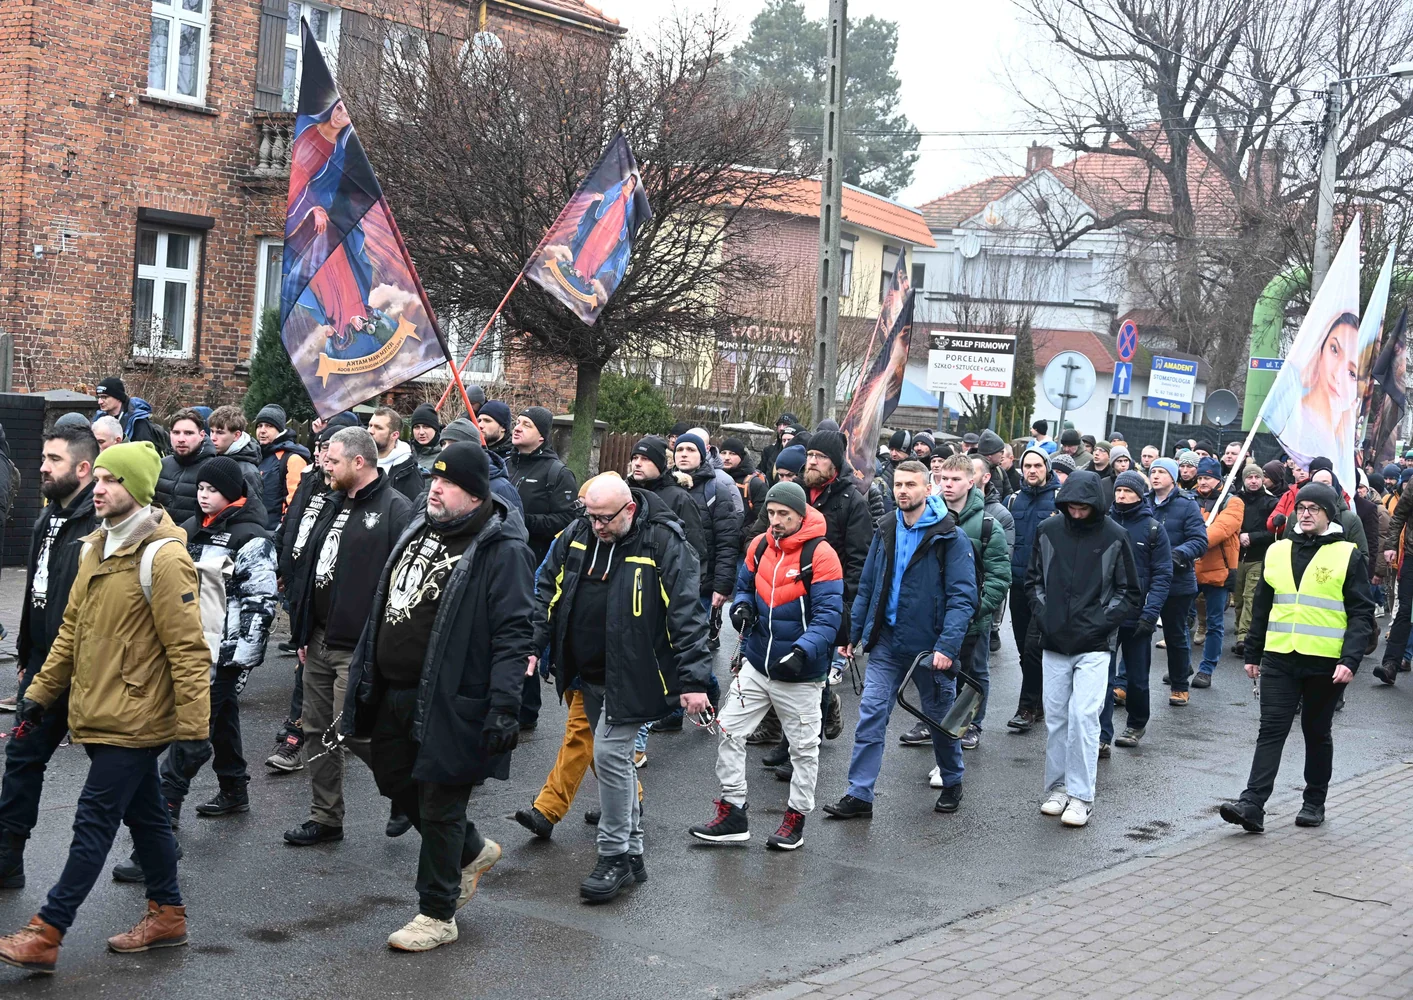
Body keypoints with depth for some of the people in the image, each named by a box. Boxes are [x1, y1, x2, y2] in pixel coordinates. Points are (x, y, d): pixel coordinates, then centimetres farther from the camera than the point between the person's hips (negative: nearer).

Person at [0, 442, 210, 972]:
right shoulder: (96, 548, 11)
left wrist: (193, 724, -19)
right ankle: (167, 914, 28)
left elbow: (187, 647, -18)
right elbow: (72, 629, 18)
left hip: (133, 718, -8)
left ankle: (45, 934, 1)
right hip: (98, 715, 9)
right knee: (144, 813, 17)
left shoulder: (162, 556, -17)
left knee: (94, 821, -4)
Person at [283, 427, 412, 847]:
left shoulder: (396, 511, -13)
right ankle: (325, 818, 23)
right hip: (320, 640, 9)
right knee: (318, 731, 12)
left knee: (351, 730, -8)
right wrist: (303, 631, 18)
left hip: (359, 648, -9)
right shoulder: (333, 505, 15)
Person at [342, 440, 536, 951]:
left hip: (448, 700, -9)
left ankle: (437, 914, 19)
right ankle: (473, 851, 42)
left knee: (438, 807, 3)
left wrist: (504, 707, -25)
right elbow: (384, 605, 19)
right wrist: (365, 673, 20)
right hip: (393, 693, 9)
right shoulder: (419, 530, 9)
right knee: (395, 782, 21)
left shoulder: (502, 551, -17)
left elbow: (513, 635, -20)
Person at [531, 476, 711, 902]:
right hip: (588, 675, 7)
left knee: (609, 754, -12)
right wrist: (530, 646, 0)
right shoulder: (576, 535, 2)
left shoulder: (664, 542, -15)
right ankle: (632, 852, 25)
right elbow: (546, 591, 11)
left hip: (631, 676, -7)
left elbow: (687, 614, -15)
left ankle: (615, 856, 2)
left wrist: (693, 679, -18)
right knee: (615, 758, 14)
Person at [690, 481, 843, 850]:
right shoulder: (760, 548, 3)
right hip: (756, 665, 5)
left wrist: (802, 651, -32)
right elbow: (744, 586, 18)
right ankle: (731, 815, 12)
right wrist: (741, 607, -5)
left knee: (804, 747, 10)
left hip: (800, 673, -5)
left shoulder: (820, 555, -16)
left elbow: (828, 615, -19)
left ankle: (796, 818, 26)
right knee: (729, 731, 3)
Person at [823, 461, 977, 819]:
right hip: (886, 642, 4)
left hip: (929, 646, -4)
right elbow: (867, 588, 13)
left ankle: (952, 783, 33)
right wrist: (854, 634, 9)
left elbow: (962, 597, -16)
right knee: (871, 715, -4)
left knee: (941, 717, 12)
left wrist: (947, 645, -25)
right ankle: (859, 795, -1)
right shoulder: (885, 533, 6)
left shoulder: (950, 538, -11)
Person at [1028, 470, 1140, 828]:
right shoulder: (1048, 531, 4)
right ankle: (1057, 787, 19)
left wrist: (1100, 623, -8)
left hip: (1094, 645, -3)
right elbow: (1033, 580, 15)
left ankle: (1081, 795, -4)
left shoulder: (1114, 536, -3)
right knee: (1055, 717, 8)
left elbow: (1130, 593, 3)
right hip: (1055, 643, 3)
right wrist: (1043, 614, 1)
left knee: (1083, 716, -10)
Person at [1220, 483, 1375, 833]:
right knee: (1271, 729, -4)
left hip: (1325, 663, -3)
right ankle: (1252, 804, -10)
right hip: (1279, 659, 3)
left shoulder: (1347, 556, -2)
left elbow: (1362, 614, -5)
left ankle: (1314, 802, 24)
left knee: (1317, 732, 11)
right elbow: (1262, 607, 16)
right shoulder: (1277, 552, 9)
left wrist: (1350, 660, -15)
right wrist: (1252, 653, 15)